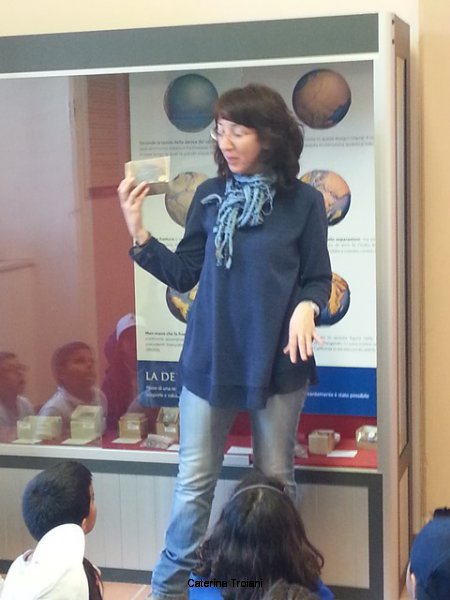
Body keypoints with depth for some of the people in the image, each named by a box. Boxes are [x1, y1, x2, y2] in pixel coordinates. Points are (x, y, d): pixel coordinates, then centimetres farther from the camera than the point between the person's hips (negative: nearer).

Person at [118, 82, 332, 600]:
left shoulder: (303, 201, -5)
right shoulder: (209, 196, 0)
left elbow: (318, 279, 0)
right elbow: (183, 275, 1)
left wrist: (306, 306, -21)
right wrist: (138, 232, -10)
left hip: (276, 360, -1)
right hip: (208, 358, 1)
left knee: (274, 479, 11)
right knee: (194, 480, 7)